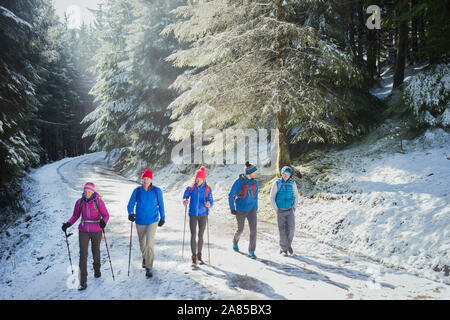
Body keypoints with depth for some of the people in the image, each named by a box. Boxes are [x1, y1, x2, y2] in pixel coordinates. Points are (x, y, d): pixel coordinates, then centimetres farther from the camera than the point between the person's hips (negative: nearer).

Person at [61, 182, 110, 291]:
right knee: (83, 254, -8)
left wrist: (103, 222, -31)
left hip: (96, 231, -1)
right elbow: (75, 216, 8)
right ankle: (83, 282, -4)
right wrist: (68, 224, -8)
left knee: (96, 251, 16)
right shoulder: (79, 202, -3)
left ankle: (97, 270, 46)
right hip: (83, 231, 1)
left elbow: (106, 215, -9)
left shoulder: (98, 202, -12)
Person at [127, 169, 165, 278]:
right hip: (140, 221, 3)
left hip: (152, 221, -2)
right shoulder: (137, 190, -3)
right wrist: (130, 213, -21)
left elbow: (161, 205, 5)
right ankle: (145, 258, 46)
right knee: (142, 243, 17)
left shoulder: (157, 191, -5)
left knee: (150, 243, -14)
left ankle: (149, 268, -7)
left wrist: (162, 218, 9)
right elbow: (131, 204, -2)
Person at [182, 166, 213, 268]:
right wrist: (185, 201, -22)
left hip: (203, 214, 1)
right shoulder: (190, 188, -3)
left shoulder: (207, 189, -3)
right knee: (193, 235, -7)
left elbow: (211, 202, -4)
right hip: (193, 214, -1)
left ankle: (199, 256, 25)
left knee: (201, 236, 10)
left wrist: (209, 204, -27)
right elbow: (185, 197, 1)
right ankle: (194, 258, -2)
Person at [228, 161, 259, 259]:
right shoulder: (238, 182, -13)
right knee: (240, 229, 13)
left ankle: (251, 252, 0)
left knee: (253, 229, -10)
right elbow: (231, 195, -6)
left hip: (251, 209, 3)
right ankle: (235, 241, 47)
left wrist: (256, 209, 16)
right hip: (240, 210, -3)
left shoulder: (255, 182, 2)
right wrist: (232, 208, -9)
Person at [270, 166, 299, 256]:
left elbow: (296, 196, 5)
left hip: (290, 210, 2)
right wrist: (276, 210, -9)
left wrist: (294, 208, -3)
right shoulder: (277, 183, -10)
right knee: (282, 231, 0)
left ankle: (288, 244, 19)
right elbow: (272, 197, -5)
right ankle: (283, 249, 14)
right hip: (280, 211, -1)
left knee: (291, 229, -6)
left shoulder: (292, 183, -5)